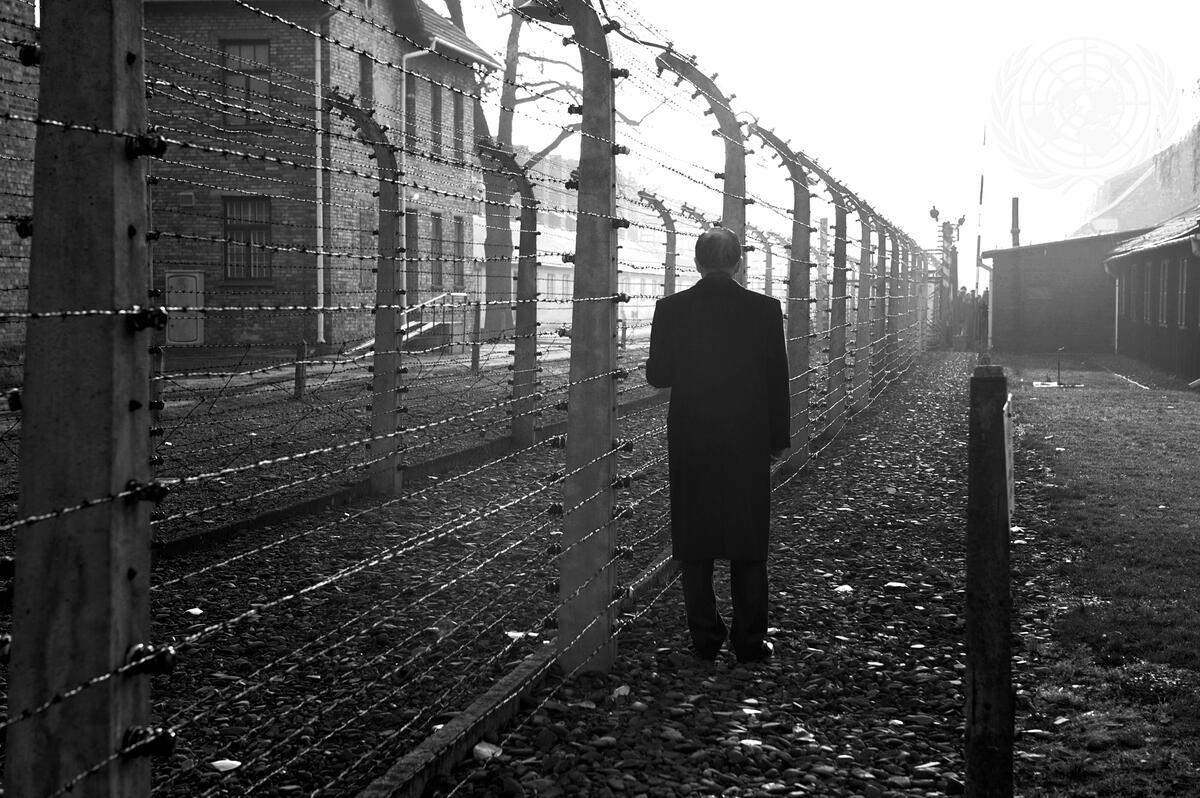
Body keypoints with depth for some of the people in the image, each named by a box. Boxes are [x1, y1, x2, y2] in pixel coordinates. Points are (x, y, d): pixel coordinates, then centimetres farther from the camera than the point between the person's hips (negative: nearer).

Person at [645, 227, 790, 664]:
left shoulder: (671, 309, -6)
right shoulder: (764, 309, -6)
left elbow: (657, 375, -2)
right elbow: (777, 379, -2)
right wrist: (778, 437, 8)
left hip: (690, 444, 0)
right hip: (747, 443, 0)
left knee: (694, 545, 9)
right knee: (748, 545, 8)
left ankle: (706, 637, 11)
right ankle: (750, 640, 10)